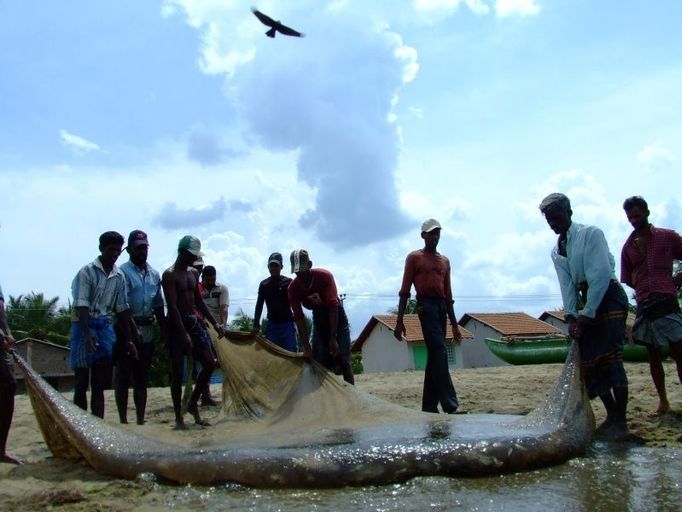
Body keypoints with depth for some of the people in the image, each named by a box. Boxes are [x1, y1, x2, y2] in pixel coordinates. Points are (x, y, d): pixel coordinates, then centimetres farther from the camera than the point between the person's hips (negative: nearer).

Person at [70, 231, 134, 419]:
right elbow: (81, 305, -15)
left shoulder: (119, 276, 9)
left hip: (105, 327, 5)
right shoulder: (87, 271, -7)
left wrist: (128, 339, 10)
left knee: (99, 384, 3)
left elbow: (122, 309, 12)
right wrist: (88, 334, -25)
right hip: (84, 326, -5)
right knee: (82, 382, 2)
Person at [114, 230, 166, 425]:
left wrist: (163, 330, 11)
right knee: (123, 376, 1)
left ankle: (141, 421, 18)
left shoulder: (154, 274, 13)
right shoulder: (123, 272, -7)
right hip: (126, 330, -6)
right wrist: (134, 330, -23)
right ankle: (123, 421, 7)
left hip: (147, 330, 6)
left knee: (142, 378, 11)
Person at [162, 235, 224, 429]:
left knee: (209, 363, 1)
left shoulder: (194, 273, 13)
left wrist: (215, 323, 12)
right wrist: (184, 334, -26)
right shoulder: (170, 275, -10)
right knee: (177, 371, -1)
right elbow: (172, 306, -18)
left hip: (194, 322, 7)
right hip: (177, 325, -7)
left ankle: (192, 404, 18)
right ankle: (178, 417, 8)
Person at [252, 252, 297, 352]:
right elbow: (259, 305, 9)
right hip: (271, 325, 2)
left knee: (290, 352, -7)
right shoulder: (264, 284, 8)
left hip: (287, 324, -2)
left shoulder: (289, 282, 0)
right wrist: (256, 325, 1)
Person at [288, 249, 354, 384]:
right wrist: (306, 347, -26)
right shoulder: (293, 289, -20)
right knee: (321, 362, -4)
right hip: (318, 319, 3)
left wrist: (333, 339, -32)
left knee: (343, 360, -9)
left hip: (336, 315, -3)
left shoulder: (325, 276, -28)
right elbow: (299, 318, -20)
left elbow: (333, 307, -29)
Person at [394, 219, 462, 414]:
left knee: (434, 355, 4)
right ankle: (450, 405, -21)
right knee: (439, 352, -17)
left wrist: (454, 324, 18)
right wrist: (399, 321, -7)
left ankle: (429, 406, 7)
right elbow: (405, 291, 2)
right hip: (426, 304, -6)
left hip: (442, 306, 6)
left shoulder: (445, 261, 22)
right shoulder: (414, 257, 7)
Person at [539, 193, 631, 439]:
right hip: (587, 300, 7)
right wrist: (571, 316, -11)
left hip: (609, 297, -7)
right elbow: (567, 285, 3)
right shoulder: (556, 251, 10)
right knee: (588, 360, 4)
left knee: (610, 357, -14)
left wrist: (586, 315, -20)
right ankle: (611, 414, 16)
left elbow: (601, 276, -18)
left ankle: (620, 421, -7)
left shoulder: (591, 234, -11)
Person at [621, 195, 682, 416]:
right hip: (643, 306, 4)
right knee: (654, 356, 8)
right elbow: (627, 280, 19)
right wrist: (645, 288, 5)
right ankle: (663, 402, 15)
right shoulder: (628, 247, 15)